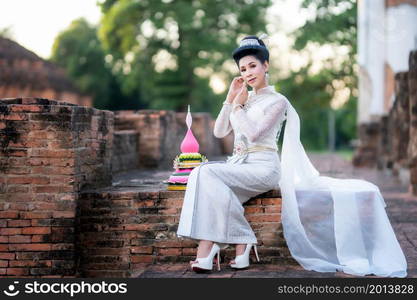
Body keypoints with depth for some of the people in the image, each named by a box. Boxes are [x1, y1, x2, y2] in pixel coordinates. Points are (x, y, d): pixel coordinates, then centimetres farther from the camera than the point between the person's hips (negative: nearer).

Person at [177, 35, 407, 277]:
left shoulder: (277, 101, 1)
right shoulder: (243, 98, 20)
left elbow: (254, 134, -12)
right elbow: (219, 132, 11)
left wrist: (238, 106, -1)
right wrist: (230, 99, 4)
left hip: (263, 166, -6)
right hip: (238, 164, 6)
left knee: (208, 174, -29)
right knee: (203, 173, -27)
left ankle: (208, 245, -24)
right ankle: (242, 243, -25)